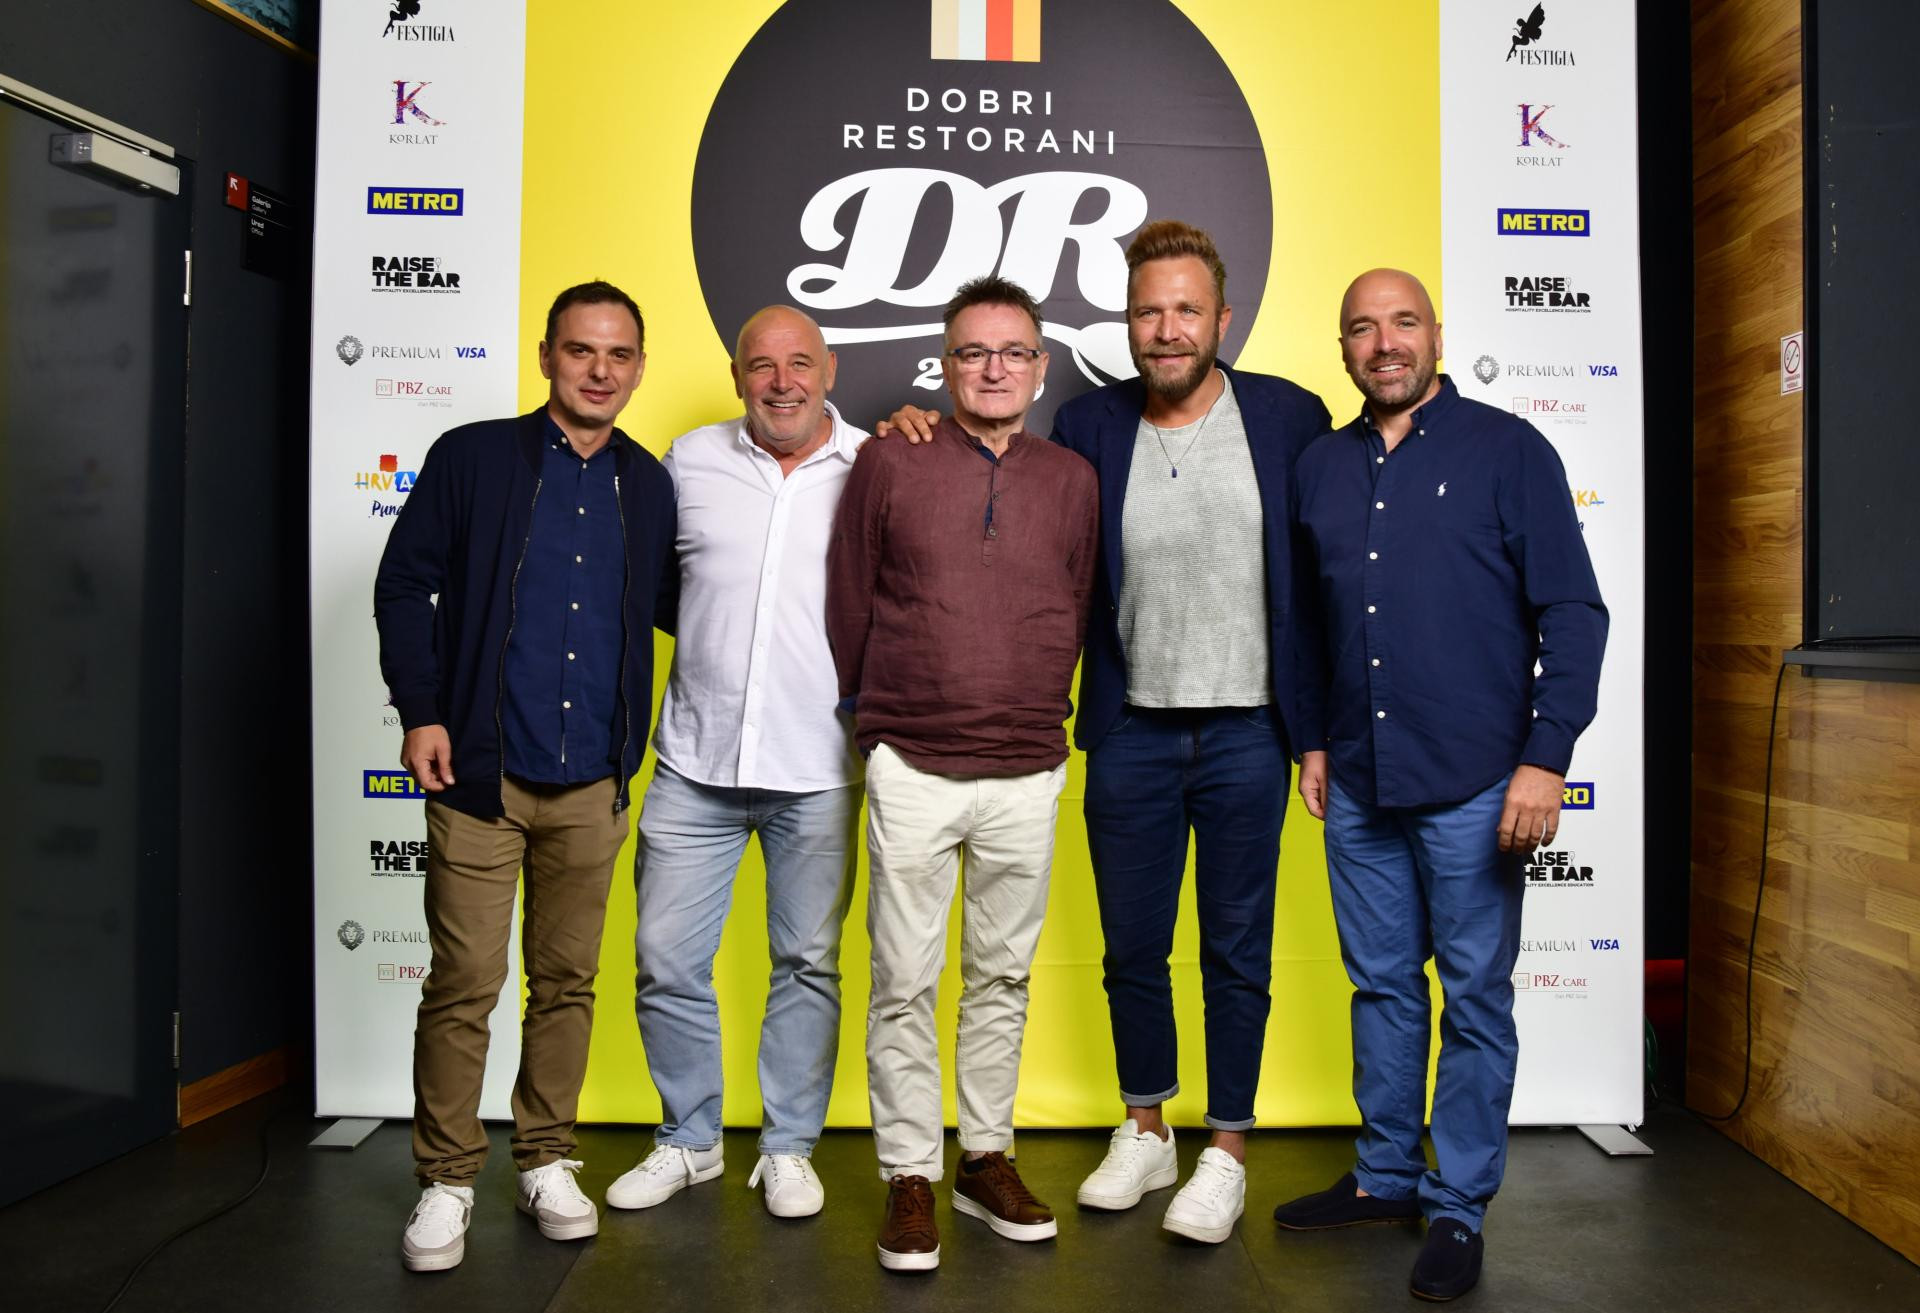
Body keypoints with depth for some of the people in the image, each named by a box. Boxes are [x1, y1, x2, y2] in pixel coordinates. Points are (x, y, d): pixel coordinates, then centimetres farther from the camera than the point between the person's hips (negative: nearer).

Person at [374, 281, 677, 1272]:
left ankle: (546, 1161, 27)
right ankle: (446, 1180, 18)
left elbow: (675, 607, 17)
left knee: (567, 979, 12)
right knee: (463, 985, 1)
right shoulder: (472, 458, 1)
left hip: (591, 782, 3)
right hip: (479, 773, -3)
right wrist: (420, 712, -7)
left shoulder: (649, 486, 10)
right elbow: (404, 584, 1)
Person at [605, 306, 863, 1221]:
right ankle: (687, 1140, 27)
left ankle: (788, 1148, 27)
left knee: (807, 963, 9)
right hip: (697, 762, 2)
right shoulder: (689, 461, 6)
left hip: (817, 768, -1)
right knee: (666, 958, 6)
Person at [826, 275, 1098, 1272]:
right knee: (905, 983, 3)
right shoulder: (889, 464, 0)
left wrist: (1033, 716, 13)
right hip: (911, 770, -2)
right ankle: (909, 1180, 17)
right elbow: (847, 604, 7)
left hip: (1028, 777, 3)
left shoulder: (1073, 481, 7)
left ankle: (987, 1161, 28)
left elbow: (1078, 615, 14)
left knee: (1003, 976, 13)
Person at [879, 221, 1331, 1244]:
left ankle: (1225, 1153, 26)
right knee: (1132, 948, 13)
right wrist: (927, 434, -3)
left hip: (1247, 733, -1)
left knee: (1236, 952, 9)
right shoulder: (1089, 425, 2)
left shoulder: (1288, 418, -2)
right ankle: (1144, 1133, 33)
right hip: (1132, 730, 2)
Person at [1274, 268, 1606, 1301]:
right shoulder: (1321, 466, 11)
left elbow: (1572, 611, -5)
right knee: (1381, 984, 14)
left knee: (1475, 1000, 5)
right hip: (1358, 785, 4)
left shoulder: (1508, 450, -2)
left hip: (1471, 786, -4)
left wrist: (1545, 755, -12)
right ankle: (1386, 1176, 29)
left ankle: (1457, 1207, 19)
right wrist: (1312, 740, 13)